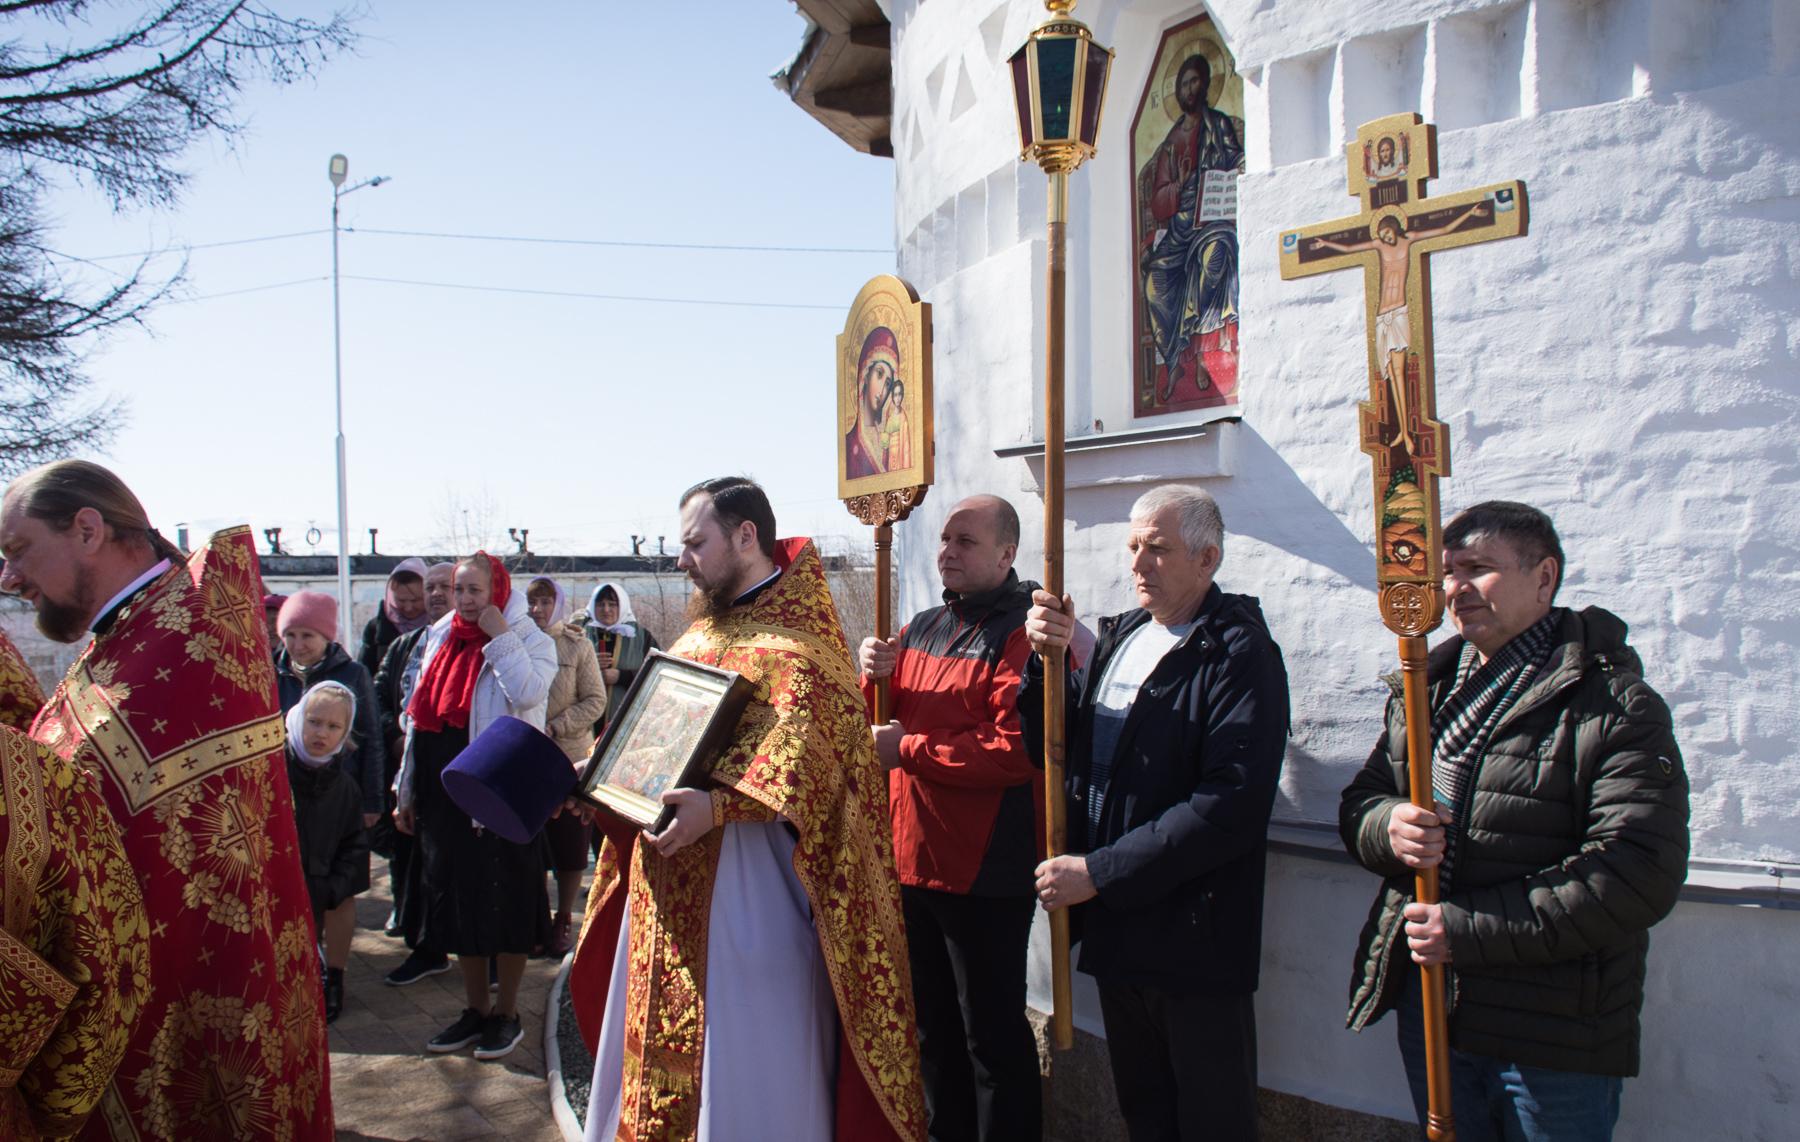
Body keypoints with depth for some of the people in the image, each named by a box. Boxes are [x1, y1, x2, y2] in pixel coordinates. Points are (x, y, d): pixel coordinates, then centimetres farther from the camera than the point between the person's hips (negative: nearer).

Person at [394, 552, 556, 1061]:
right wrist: (408, 791, 15)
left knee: (504, 904, 3)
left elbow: (527, 693, -26)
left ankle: (507, 1012, 17)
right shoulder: (441, 639, 12)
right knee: (455, 901, 12)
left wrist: (498, 635, -20)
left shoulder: (528, 640, -5)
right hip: (444, 792, 6)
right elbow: (420, 718, 15)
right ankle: (476, 1008, 26)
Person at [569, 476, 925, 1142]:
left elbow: (804, 738, -26)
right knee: (664, 1050, 16)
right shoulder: (701, 634, 17)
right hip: (670, 886, 8)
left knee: (744, 1062, 0)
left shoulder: (795, 637, -10)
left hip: (748, 883, -8)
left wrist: (718, 804, -38)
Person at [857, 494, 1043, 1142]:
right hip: (913, 857, 8)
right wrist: (872, 672, -1)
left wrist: (909, 749, -17)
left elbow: (1017, 750, -25)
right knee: (933, 1023, 22)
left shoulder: (1023, 632, -14)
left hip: (985, 870, -8)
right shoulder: (924, 627, 13)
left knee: (992, 1033, 5)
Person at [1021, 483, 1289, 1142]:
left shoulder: (1239, 652, -12)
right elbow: (1054, 750, 11)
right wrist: (1047, 659, -6)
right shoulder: (1121, 636, 11)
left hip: (1195, 943, -6)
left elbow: (1231, 805, -23)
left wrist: (1099, 872, -21)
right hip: (1116, 929, 7)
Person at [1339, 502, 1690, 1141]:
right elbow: (1361, 800, 12)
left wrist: (1469, 931, -22)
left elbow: (1640, 872, -21)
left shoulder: (1615, 706, -12)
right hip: (1427, 1009, 6)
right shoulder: (1427, 689, 10)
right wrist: (1388, 829, -14)